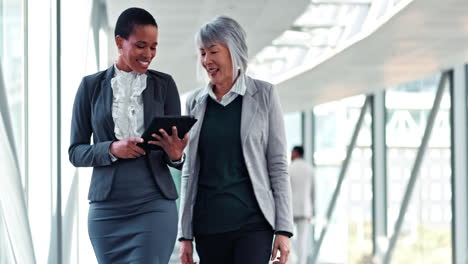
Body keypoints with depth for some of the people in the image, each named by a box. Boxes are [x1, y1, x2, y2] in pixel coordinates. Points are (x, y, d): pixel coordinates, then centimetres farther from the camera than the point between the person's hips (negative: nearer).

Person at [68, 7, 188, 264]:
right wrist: (111, 149, -14)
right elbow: (75, 151, 6)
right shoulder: (91, 85, 5)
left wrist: (175, 154, -18)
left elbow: (177, 149, 6)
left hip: (154, 206, -1)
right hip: (106, 207, 1)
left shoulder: (164, 84, 6)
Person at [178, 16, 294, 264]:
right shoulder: (196, 102, 10)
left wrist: (284, 228, -6)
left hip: (252, 222, -4)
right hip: (208, 224, 4)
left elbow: (278, 164, 0)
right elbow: (189, 171, 12)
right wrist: (185, 234, 8)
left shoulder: (263, 94, 1)